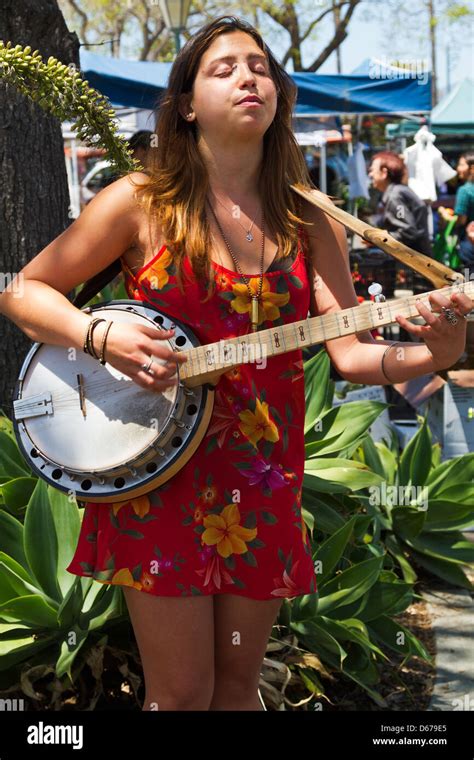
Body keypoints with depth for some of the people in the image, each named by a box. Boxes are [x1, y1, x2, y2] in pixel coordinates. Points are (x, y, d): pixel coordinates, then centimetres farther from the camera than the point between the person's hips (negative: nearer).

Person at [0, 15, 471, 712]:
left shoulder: (311, 227, 5)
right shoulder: (142, 202, -5)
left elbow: (353, 353, 0)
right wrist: (102, 335, -19)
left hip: (264, 481, 3)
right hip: (160, 472, -3)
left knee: (239, 679, 13)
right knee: (181, 691, 1)